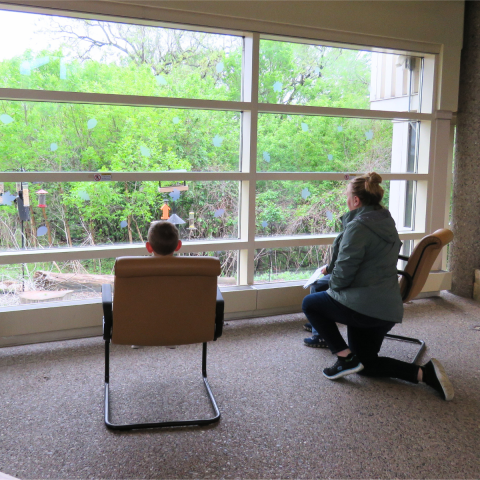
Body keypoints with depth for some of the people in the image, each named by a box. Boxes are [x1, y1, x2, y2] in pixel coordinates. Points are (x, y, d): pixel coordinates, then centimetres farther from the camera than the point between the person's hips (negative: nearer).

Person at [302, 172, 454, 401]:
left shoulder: (358, 226, -16)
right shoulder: (387, 222, 12)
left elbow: (343, 272, -18)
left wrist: (332, 286, 4)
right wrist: (333, 270, 19)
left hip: (364, 306, -9)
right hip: (389, 308, 9)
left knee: (310, 303, 12)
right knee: (366, 364, 21)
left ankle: (346, 357, 5)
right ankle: (424, 372, 3)